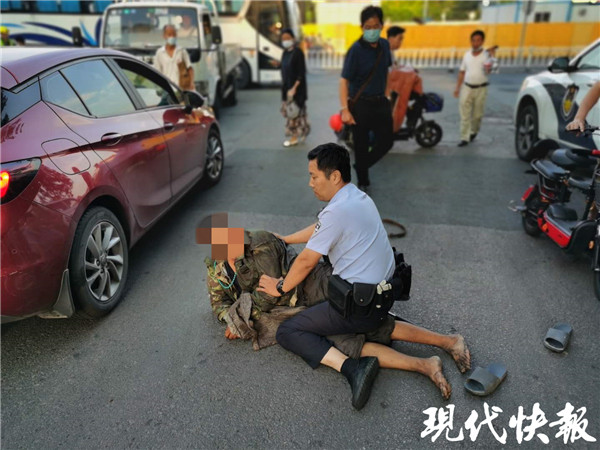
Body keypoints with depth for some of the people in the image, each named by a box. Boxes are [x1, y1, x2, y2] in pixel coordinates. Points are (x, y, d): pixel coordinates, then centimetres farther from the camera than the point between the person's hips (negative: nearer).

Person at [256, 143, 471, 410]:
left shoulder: (338, 210, -21)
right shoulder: (359, 197, 8)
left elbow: (307, 261, -14)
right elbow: (319, 229, 23)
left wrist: (280, 288, 2)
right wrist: (284, 240, 30)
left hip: (359, 305, -9)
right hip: (384, 293, 9)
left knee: (288, 332, -3)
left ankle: (351, 368, -22)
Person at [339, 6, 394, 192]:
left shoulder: (384, 45, 3)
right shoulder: (356, 50, -15)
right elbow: (344, 80, -18)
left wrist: (386, 94, 14)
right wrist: (345, 110, -25)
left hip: (380, 102, 6)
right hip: (361, 103, -6)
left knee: (386, 142, 10)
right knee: (361, 145, 4)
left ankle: (362, 166, 34)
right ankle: (362, 181, 23)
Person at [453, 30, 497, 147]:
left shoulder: (486, 55, -4)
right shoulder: (467, 55, 7)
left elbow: (488, 71, -18)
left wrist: (491, 56, -27)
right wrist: (457, 88, 9)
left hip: (480, 89, -2)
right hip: (467, 88, 2)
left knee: (477, 114, 9)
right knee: (464, 114, -5)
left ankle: (473, 132, 33)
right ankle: (464, 138, -3)